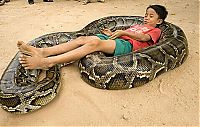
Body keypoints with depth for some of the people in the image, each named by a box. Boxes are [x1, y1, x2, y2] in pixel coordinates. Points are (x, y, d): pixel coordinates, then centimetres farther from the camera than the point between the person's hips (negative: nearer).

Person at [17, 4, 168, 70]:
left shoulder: (155, 31, 18)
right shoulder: (137, 25, 39)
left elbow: (143, 37, -3)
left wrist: (123, 32, -10)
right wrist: (112, 34, 7)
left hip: (127, 44, -7)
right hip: (116, 39, 7)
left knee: (95, 43, -33)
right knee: (83, 39, -18)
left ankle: (47, 62, -43)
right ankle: (42, 51, -29)